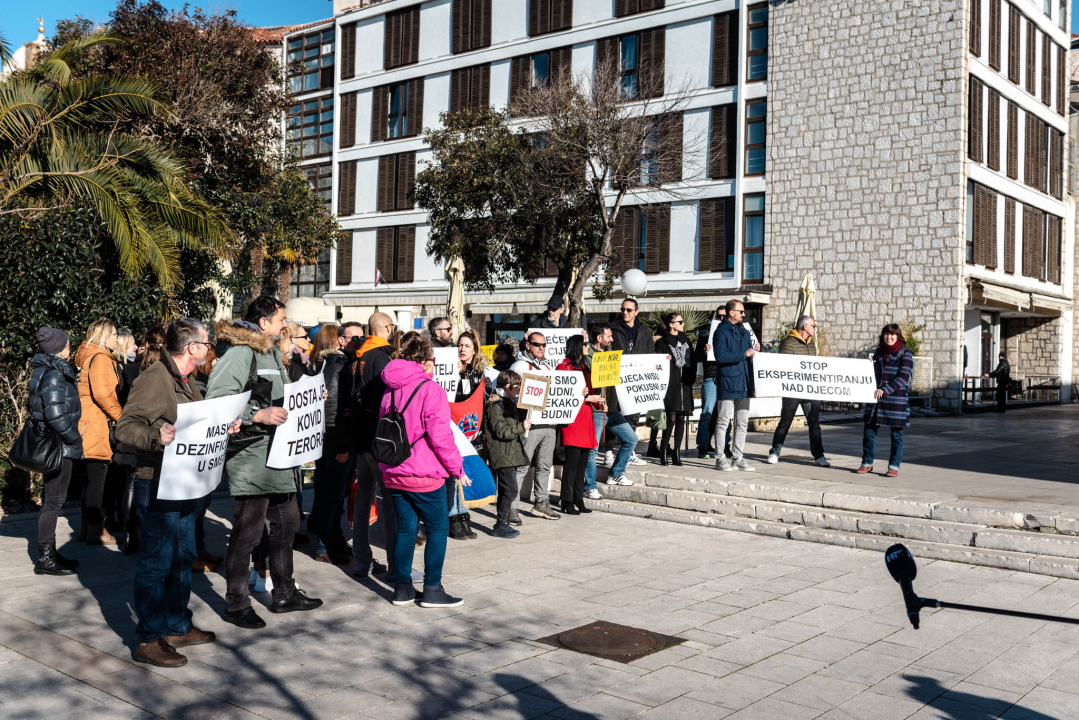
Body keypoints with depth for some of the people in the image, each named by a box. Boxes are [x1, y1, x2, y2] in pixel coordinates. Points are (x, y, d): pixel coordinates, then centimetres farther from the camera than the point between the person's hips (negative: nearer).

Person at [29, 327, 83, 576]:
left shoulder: (45, 371, 12)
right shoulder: (53, 375, -18)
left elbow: (36, 406, 18)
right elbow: (56, 415, -25)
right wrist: (75, 439, -11)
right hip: (58, 446, -10)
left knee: (52, 499, 16)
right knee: (53, 500, -3)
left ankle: (48, 553, 25)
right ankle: (45, 558, 4)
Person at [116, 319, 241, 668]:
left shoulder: (187, 381, 15)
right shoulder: (154, 379, -15)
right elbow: (125, 426, -21)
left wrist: (223, 427, 8)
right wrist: (156, 437, -38)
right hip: (159, 485, -10)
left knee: (182, 558, 18)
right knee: (155, 563, -3)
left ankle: (178, 627, 30)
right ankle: (149, 641, 6)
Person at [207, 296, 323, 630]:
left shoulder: (273, 352, 17)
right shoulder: (239, 351, -14)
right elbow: (216, 399, -24)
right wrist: (259, 415, -27)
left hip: (277, 452, 10)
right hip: (250, 454, -10)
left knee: (286, 521, 17)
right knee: (247, 531, -3)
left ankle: (285, 593, 30)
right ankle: (236, 604, 10)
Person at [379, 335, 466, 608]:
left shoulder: (390, 390, 8)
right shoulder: (431, 389, -13)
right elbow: (440, 436, -15)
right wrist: (457, 468, -6)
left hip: (393, 473, 7)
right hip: (423, 474, -7)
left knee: (406, 527, 13)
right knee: (438, 527, 4)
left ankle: (402, 588, 16)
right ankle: (432, 590, 5)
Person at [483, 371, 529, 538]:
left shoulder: (508, 402, 19)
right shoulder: (495, 405, -13)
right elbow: (501, 431, -21)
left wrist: (522, 425, 18)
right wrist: (521, 427, -22)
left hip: (510, 454, 10)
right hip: (502, 455, -10)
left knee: (507, 490, 13)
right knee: (510, 489, -13)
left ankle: (501, 524, 20)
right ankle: (501, 524, -6)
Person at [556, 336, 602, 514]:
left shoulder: (583, 367, 20)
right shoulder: (564, 366, -7)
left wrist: (597, 402, 7)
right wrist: (586, 397, -14)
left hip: (586, 418, 8)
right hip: (573, 419, -8)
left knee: (582, 461, 9)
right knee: (572, 460, -8)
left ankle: (579, 501, 15)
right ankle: (567, 502, -3)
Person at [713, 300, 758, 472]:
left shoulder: (744, 332, 18)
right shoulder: (721, 331, -6)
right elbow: (720, 355, -19)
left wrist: (754, 350, 2)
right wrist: (744, 354, -19)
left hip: (744, 383, 8)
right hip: (727, 382, -7)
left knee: (742, 423, 9)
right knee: (723, 422, -2)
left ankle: (737, 458, 15)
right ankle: (720, 459, 3)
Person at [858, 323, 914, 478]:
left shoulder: (905, 354, -4)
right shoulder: (878, 352, 13)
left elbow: (903, 378, -13)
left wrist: (885, 390, -23)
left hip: (896, 400, -5)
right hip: (876, 401, 5)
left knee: (896, 434, 3)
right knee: (868, 431, 2)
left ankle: (894, 466, 12)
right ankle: (867, 463, 14)